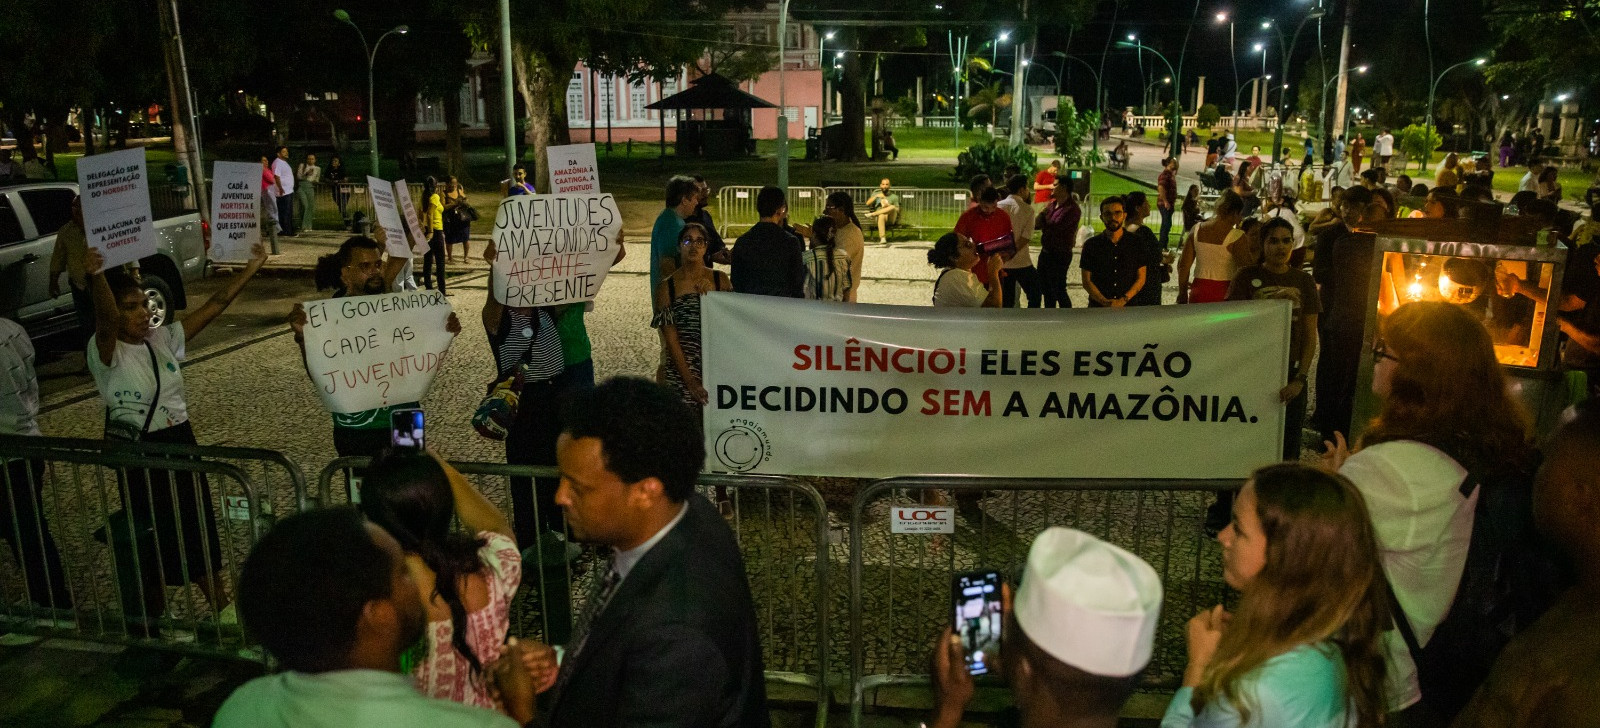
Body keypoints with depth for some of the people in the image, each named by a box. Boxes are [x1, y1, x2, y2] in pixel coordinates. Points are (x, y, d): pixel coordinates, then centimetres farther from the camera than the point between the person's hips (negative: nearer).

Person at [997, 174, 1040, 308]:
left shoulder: (998, 206, 1)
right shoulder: (1027, 209, -8)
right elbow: (1026, 238, -17)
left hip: (1002, 263, 4)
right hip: (1022, 262, -4)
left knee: (1006, 300, 12)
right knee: (1035, 296, 12)